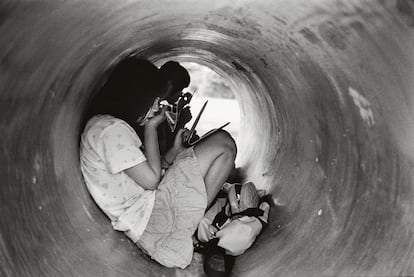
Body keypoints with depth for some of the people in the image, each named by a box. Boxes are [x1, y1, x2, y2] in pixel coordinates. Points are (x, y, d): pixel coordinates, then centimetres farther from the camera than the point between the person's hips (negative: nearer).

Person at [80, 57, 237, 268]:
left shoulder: (103, 123, 15)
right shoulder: (112, 129, -18)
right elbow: (151, 179, -17)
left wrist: (174, 151, 7)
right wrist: (151, 127, -9)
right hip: (148, 217, -10)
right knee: (223, 143, -8)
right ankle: (200, 228, -1)